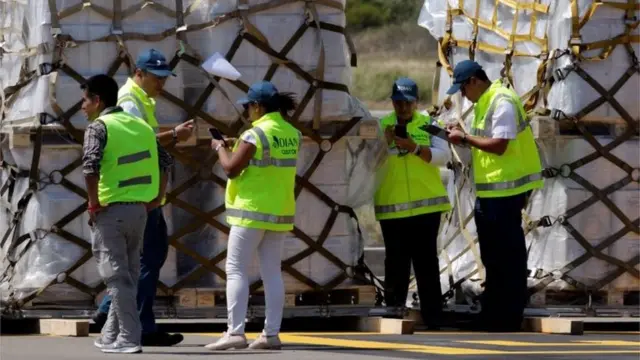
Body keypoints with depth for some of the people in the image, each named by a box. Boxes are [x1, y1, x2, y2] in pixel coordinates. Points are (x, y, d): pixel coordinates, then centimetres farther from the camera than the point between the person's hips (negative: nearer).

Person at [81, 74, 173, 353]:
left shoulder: (99, 127, -9)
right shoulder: (141, 125, 12)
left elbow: (90, 168, -23)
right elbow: (164, 161, 15)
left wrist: (94, 205, -13)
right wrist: (156, 199, 17)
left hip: (110, 211, -7)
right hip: (139, 209, 7)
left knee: (116, 277, -3)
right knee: (127, 275, 14)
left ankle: (129, 338, -5)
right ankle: (111, 335, 22)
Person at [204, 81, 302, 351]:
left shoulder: (255, 135, -15)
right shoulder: (292, 134, 6)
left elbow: (231, 169, -14)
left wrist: (220, 147, 3)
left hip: (252, 211, -7)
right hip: (281, 212, 7)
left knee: (236, 270, -3)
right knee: (272, 272, 8)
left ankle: (235, 332, -10)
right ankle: (271, 334, 6)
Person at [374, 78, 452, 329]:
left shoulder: (429, 125, 6)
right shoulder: (381, 127, 7)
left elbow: (443, 156, -6)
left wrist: (415, 148, -19)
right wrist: (384, 143, -14)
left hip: (426, 205, 0)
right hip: (392, 207, 0)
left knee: (427, 263, 0)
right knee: (396, 263, 1)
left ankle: (433, 320, 1)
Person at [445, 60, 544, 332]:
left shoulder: (503, 102, -17)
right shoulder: (484, 103, 14)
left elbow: (499, 145, -23)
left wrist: (465, 138, -16)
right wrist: (463, 138, 7)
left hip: (505, 190, -11)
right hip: (490, 190, 11)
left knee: (508, 255, -4)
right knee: (493, 254, 16)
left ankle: (508, 318, 0)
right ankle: (493, 315, 25)